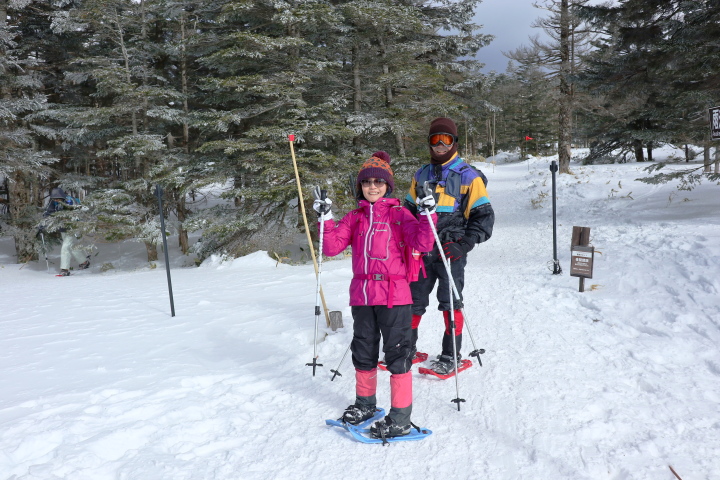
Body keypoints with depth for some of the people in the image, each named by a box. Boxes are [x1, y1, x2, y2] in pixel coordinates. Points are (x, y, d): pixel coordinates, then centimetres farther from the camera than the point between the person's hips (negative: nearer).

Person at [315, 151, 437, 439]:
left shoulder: (399, 214, 0)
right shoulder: (354, 218, 11)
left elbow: (422, 244, -11)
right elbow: (331, 248, 3)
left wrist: (427, 215, -21)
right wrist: (325, 218, -6)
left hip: (394, 295, -4)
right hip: (362, 295, 5)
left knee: (397, 353, 1)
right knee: (363, 352, 17)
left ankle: (400, 419, 11)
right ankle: (365, 403, 38)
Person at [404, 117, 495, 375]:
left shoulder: (468, 176, -1)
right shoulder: (421, 175, 13)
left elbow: (484, 216, -3)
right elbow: (409, 209, 22)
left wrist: (464, 245, -13)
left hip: (450, 251, -4)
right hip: (421, 250, 5)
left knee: (450, 303, 2)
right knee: (413, 300, 10)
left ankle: (450, 356, 15)